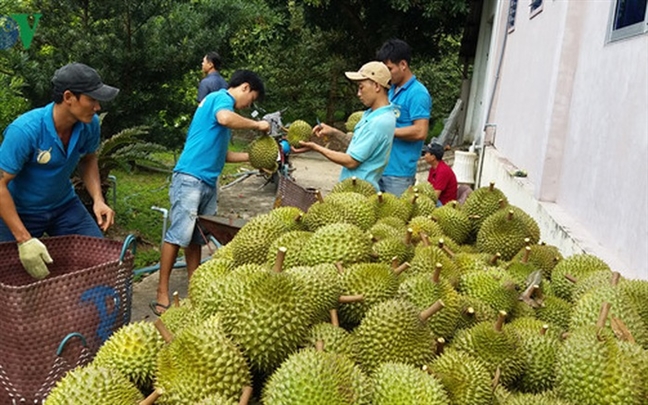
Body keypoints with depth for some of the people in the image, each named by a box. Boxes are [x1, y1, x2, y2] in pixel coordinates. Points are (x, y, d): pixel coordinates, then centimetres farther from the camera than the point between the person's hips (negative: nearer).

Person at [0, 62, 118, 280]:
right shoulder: (25, 130, -31)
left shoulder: (90, 124, -16)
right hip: (20, 211, -4)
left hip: (64, 205, 4)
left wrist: (98, 200, -10)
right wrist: (24, 239, -30)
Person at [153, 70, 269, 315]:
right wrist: (257, 125, -14)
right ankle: (162, 294, -6)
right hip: (190, 178, -10)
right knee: (178, 235, -10)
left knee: (196, 238, 11)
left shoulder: (221, 104, 24)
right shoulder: (220, 98, -3)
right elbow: (225, 119, -28)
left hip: (208, 182, 10)